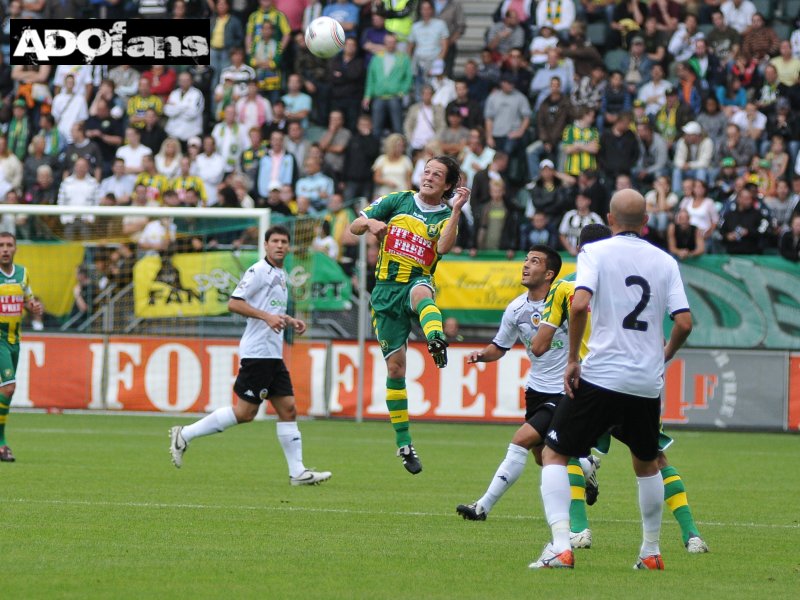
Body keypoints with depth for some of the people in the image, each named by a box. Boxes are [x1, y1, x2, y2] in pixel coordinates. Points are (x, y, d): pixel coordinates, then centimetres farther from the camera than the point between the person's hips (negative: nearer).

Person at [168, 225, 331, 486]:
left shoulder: (281, 275, 19)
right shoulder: (258, 271, -9)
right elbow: (234, 303, -16)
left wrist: (290, 321, 15)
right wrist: (266, 316, -22)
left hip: (274, 355, 9)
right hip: (257, 353, -9)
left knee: (288, 409, 3)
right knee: (245, 412, -8)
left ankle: (297, 472, 3)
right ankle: (185, 435, 0)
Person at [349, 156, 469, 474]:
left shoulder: (446, 217, 4)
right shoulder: (397, 201, 8)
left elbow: (443, 247, -16)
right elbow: (354, 227, 11)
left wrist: (456, 210, -24)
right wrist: (369, 223, -12)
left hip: (418, 281, -2)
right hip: (386, 290, 2)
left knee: (421, 292, -42)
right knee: (395, 367, 0)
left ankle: (437, 340, -74)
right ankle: (403, 443, 11)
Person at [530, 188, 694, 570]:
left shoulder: (596, 252, -2)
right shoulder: (665, 262, 7)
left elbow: (580, 304, -17)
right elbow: (684, 322, 1)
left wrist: (572, 360, -7)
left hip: (601, 377, -4)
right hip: (648, 381, 4)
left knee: (554, 453, 6)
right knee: (647, 462, 25)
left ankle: (560, 547, -11)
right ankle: (651, 552, 30)